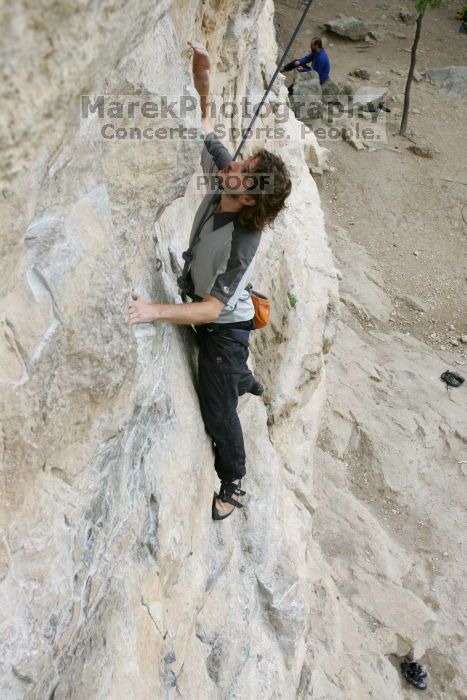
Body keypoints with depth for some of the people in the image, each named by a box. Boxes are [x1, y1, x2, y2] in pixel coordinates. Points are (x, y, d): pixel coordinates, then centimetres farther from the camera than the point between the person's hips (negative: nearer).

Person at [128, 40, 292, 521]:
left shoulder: (242, 240, -36)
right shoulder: (222, 184, -17)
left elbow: (212, 308, -38)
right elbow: (203, 128, -7)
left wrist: (155, 312, -49)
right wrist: (202, 83, -24)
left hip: (224, 326, -8)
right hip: (205, 314, 8)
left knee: (217, 413, 6)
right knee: (222, 377, 36)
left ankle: (232, 487, 28)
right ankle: (246, 384, 70)